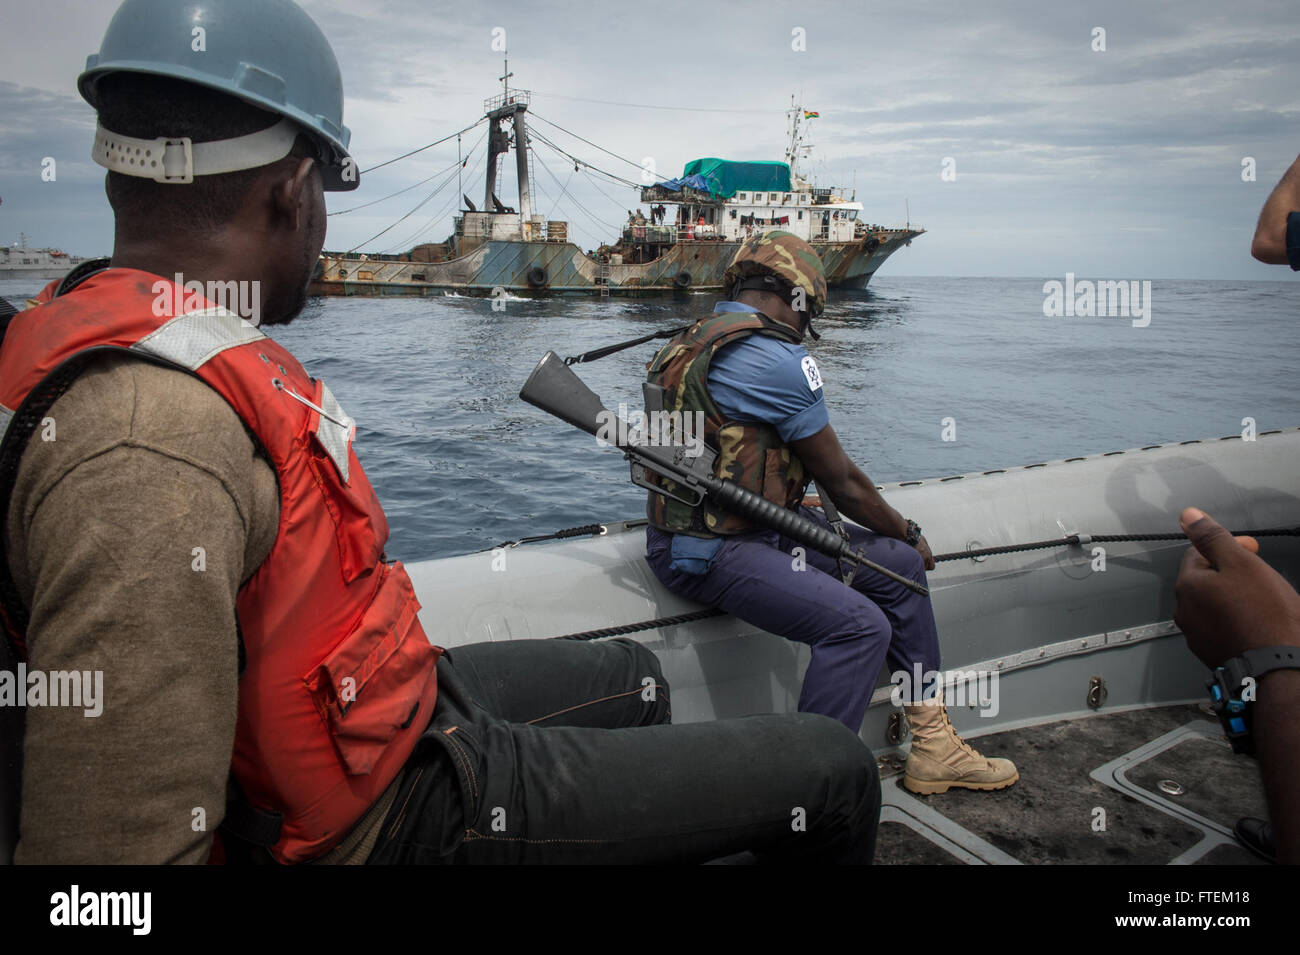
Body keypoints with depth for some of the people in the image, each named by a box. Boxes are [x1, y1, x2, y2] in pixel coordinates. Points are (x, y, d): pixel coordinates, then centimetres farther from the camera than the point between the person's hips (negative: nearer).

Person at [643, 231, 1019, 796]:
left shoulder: (700, 339, 15)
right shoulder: (775, 357, -16)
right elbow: (840, 480, -9)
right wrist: (908, 531, 9)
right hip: (710, 552, -10)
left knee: (898, 565, 9)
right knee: (859, 625, -25)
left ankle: (934, 748, 16)